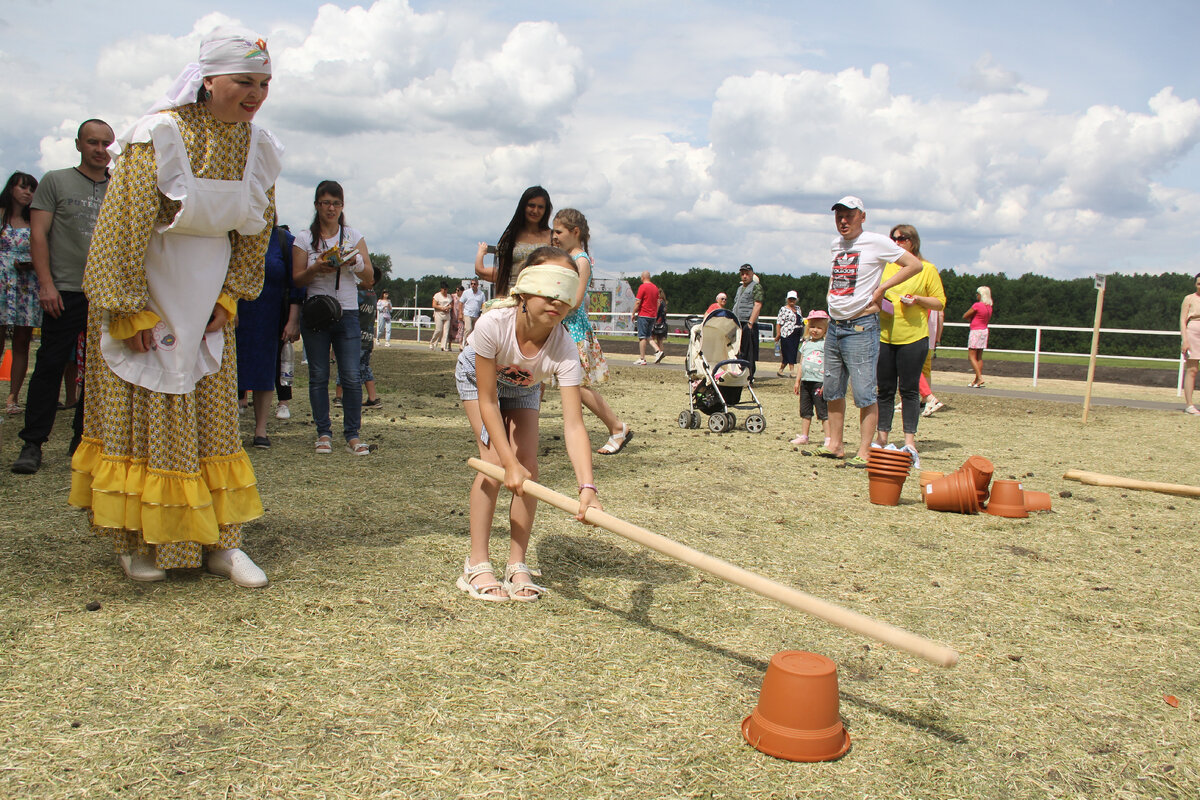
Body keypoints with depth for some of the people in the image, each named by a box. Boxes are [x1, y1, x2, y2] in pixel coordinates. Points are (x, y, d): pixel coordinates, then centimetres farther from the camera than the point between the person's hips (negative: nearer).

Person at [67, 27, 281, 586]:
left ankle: (219, 541, 11)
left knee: (214, 419, 5)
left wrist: (229, 299, -2)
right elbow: (124, 227, -18)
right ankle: (135, 541, 16)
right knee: (143, 418, 2)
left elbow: (255, 231, 6)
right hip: (141, 293, -4)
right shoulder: (159, 136, -17)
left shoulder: (257, 148, -2)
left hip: (209, 300, 5)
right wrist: (133, 312, -19)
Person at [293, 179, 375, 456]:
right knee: (318, 376, 2)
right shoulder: (305, 238, 6)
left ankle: (352, 435, 1)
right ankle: (323, 433, 11)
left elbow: (369, 279, 5)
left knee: (352, 377, -7)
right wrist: (316, 269, -16)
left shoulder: (354, 236, 8)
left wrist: (356, 261, -14)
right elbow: (296, 279, 3)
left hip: (347, 315, 0)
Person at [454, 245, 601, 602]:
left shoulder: (564, 350, -37)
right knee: (495, 462, -17)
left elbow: (573, 425, -43)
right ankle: (476, 565, -6)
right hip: (477, 376, -2)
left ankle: (517, 566, 3)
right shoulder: (493, 324, -42)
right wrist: (509, 463, -35)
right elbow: (487, 401, -32)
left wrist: (587, 487, -56)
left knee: (528, 467, -11)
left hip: (524, 386, 2)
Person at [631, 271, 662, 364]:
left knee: (642, 337, -3)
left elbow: (638, 302, -12)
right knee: (648, 336, 15)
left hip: (643, 315, -7)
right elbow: (658, 303, 14)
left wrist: (633, 314, -4)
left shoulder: (642, 287, -10)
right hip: (652, 316, 7)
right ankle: (658, 350, -4)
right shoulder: (655, 287, 11)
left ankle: (642, 359, -3)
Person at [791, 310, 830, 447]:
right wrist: (797, 380, 17)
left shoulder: (825, 344, -5)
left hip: (819, 382, -7)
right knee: (805, 411, 12)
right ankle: (803, 436, 20)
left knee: (823, 412, -6)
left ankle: (829, 438, -4)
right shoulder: (806, 344, 15)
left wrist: (826, 383, -17)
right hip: (805, 381, 7)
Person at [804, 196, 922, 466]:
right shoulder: (836, 244, 13)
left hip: (861, 326, -8)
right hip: (835, 325, 8)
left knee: (864, 393, -7)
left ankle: (864, 453, -3)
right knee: (832, 390, 12)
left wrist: (881, 287, -10)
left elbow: (915, 264, -8)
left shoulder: (875, 242, -7)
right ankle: (835, 445, 21)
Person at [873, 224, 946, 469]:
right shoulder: (884, 266, 14)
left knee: (909, 389, -3)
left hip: (913, 338, -3)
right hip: (883, 336, 4)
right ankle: (881, 439, 13)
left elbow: (940, 302, 3)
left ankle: (910, 443, 0)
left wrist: (918, 299, -14)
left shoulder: (927, 269, 4)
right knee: (885, 389, 7)